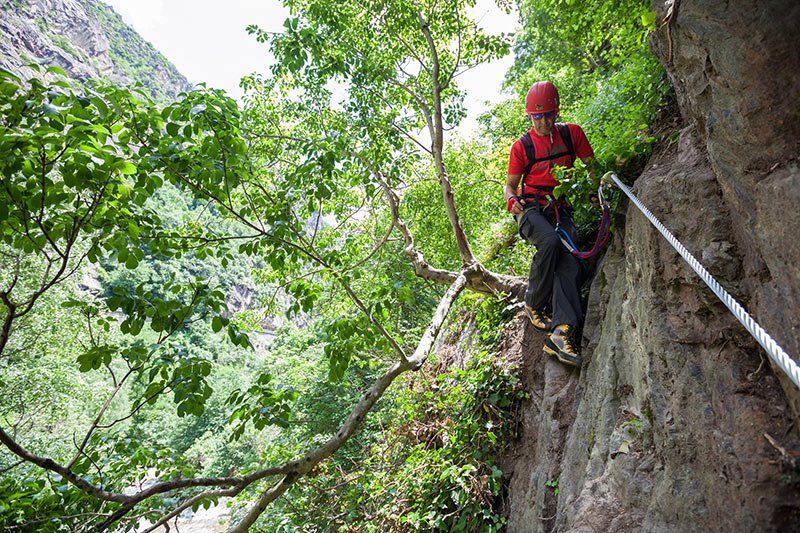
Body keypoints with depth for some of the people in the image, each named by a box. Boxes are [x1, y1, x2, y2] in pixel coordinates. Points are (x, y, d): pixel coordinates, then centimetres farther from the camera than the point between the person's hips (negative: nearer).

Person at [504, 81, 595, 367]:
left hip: (561, 209, 2)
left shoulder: (572, 133, 10)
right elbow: (510, 185, 8)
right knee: (550, 240, -36)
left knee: (569, 263, -24)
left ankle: (562, 332, -38)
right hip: (531, 207, -2)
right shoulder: (522, 146, 4)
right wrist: (512, 199, -16)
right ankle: (534, 304, -16)